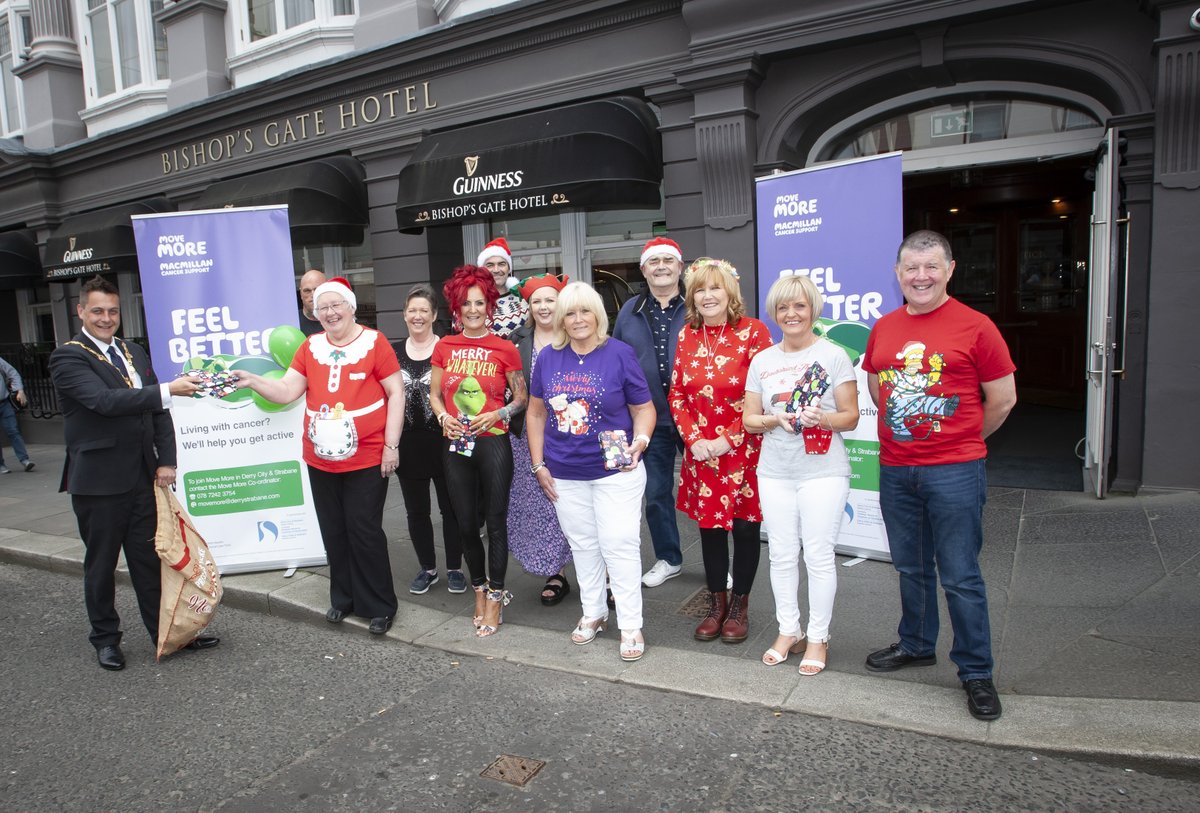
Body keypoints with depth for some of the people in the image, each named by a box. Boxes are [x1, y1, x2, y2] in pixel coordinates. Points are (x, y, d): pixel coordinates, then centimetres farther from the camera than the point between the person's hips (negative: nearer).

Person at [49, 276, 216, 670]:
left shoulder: (134, 353, 12)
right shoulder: (67, 358, -8)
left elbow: (157, 411, 10)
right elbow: (104, 400, -24)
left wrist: (166, 461, 1)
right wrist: (167, 390, -31)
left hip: (143, 477, 5)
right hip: (98, 481, -5)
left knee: (151, 560, 12)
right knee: (101, 565, 11)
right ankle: (105, 638, 27)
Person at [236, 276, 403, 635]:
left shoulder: (374, 342, -6)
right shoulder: (311, 347, 7)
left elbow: (396, 393, -6)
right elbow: (286, 391, 6)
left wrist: (391, 445, -9)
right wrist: (252, 381, -11)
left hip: (367, 459, -5)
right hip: (320, 459, 5)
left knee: (364, 531, -2)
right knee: (333, 532, 13)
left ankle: (379, 606, 13)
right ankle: (343, 598, 31)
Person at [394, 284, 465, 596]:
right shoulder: (393, 352, 7)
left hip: (443, 441, -3)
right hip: (407, 443, 4)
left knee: (450, 507, 7)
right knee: (416, 510, 13)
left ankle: (455, 568, 22)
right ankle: (427, 568, 28)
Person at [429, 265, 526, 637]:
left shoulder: (504, 350, -3)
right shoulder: (445, 347, 6)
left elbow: (521, 398, 4)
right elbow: (434, 393, 14)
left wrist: (498, 414, -13)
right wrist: (444, 417, -4)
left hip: (493, 442, -3)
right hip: (456, 444, 3)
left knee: (496, 522, 1)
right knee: (465, 523, 10)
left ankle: (495, 597, 16)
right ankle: (480, 589, 30)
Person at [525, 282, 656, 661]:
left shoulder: (620, 354, -7)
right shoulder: (549, 357, 2)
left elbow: (644, 407, -2)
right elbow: (536, 412, 9)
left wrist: (640, 439, -21)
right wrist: (538, 464, 5)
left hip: (615, 471, -4)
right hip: (564, 475, 4)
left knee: (619, 545, -2)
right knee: (583, 544, 15)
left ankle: (631, 625, 11)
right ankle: (593, 612, 33)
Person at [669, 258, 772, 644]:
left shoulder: (753, 331, -8)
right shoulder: (687, 335, 6)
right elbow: (677, 394, 8)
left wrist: (728, 440, -13)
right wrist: (694, 439, -5)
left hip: (744, 450, -4)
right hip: (701, 451, 4)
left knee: (745, 526, 6)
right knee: (709, 525, 11)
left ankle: (739, 605, 24)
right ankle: (716, 603, 28)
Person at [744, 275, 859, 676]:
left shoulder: (834, 355, -3)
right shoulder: (762, 360, 8)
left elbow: (851, 417, -3)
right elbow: (749, 419, 8)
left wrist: (820, 417, -23)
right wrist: (776, 419, -13)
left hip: (823, 472, -3)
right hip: (775, 472, 4)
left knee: (819, 556, 3)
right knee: (781, 555, 11)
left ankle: (818, 637, 19)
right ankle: (788, 630, 27)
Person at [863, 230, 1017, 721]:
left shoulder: (974, 326, -7)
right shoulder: (883, 328, 7)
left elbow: (1003, 398, -2)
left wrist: (963, 441, 8)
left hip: (955, 472, -5)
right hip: (895, 469, 5)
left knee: (960, 576, 2)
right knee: (911, 568, 18)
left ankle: (976, 671, 18)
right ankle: (916, 645, 36)